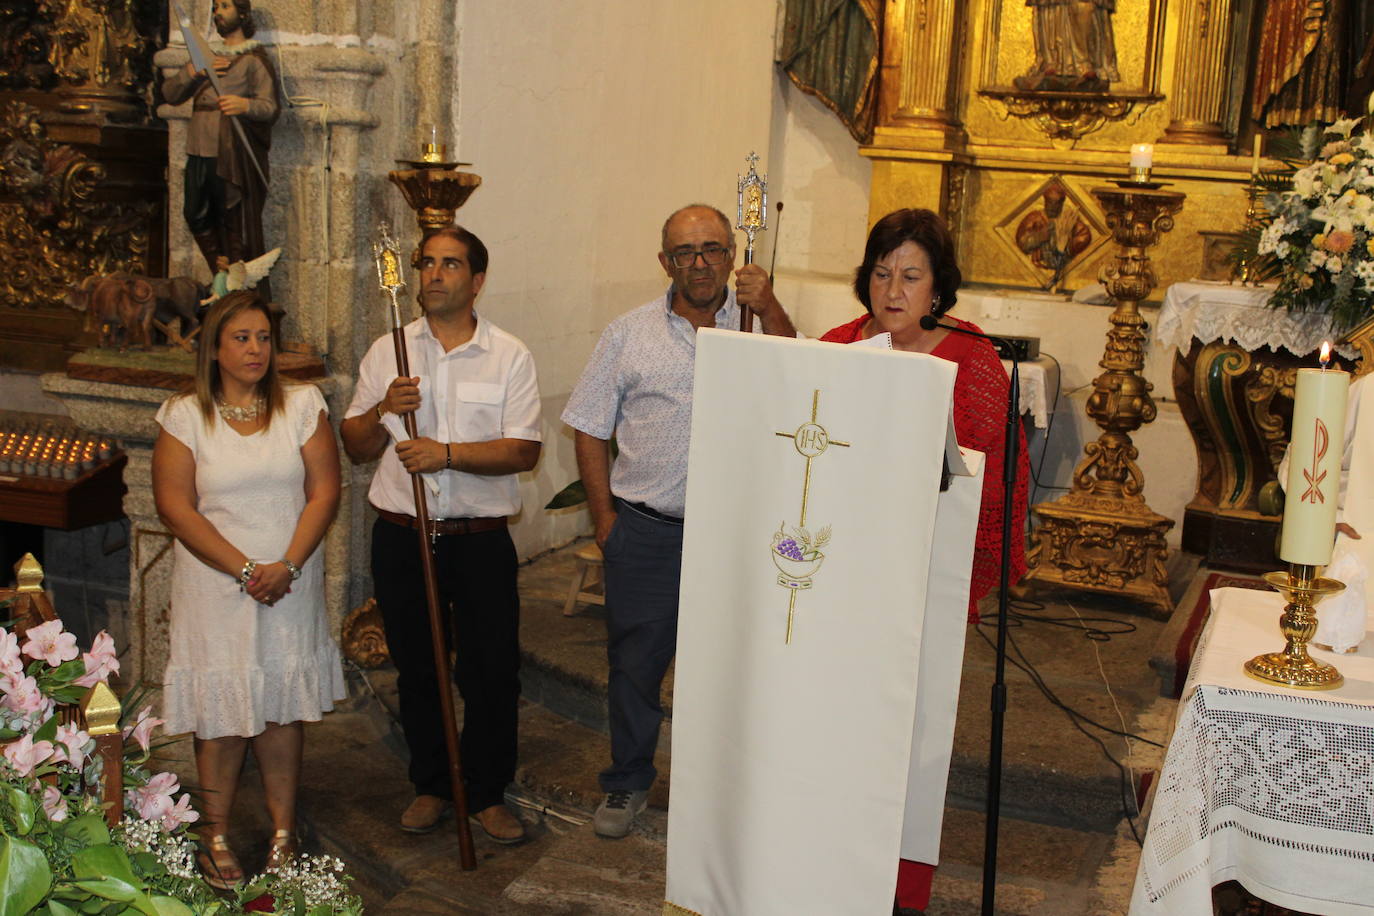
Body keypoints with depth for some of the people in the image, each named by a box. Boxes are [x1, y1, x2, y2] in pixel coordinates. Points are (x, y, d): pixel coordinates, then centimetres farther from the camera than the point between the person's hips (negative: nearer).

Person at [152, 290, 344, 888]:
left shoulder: (302, 406, 3)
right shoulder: (184, 416, -1)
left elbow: (324, 492, -2)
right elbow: (175, 507, -7)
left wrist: (287, 565, -14)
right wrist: (244, 569, -14)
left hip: (291, 586, 1)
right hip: (214, 587, -1)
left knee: (283, 708, 8)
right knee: (221, 710, 3)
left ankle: (283, 833, 19)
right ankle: (217, 836, 17)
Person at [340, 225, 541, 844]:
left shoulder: (509, 356, 1)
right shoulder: (388, 351, 7)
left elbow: (524, 450, -8)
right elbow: (355, 448, 8)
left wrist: (447, 453, -19)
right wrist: (384, 411, -11)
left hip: (481, 538, -2)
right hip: (401, 537, 2)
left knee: (493, 670, 2)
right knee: (416, 670, 12)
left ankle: (487, 792, 21)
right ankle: (431, 785, 30)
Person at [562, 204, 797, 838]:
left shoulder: (760, 324, 3)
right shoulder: (628, 335, 3)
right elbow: (590, 429, 6)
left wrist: (769, 309, -20)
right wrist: (605, 518, 1)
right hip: (645, 531, 0)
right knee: (635, 661, 11)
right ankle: (628, 781, 30)